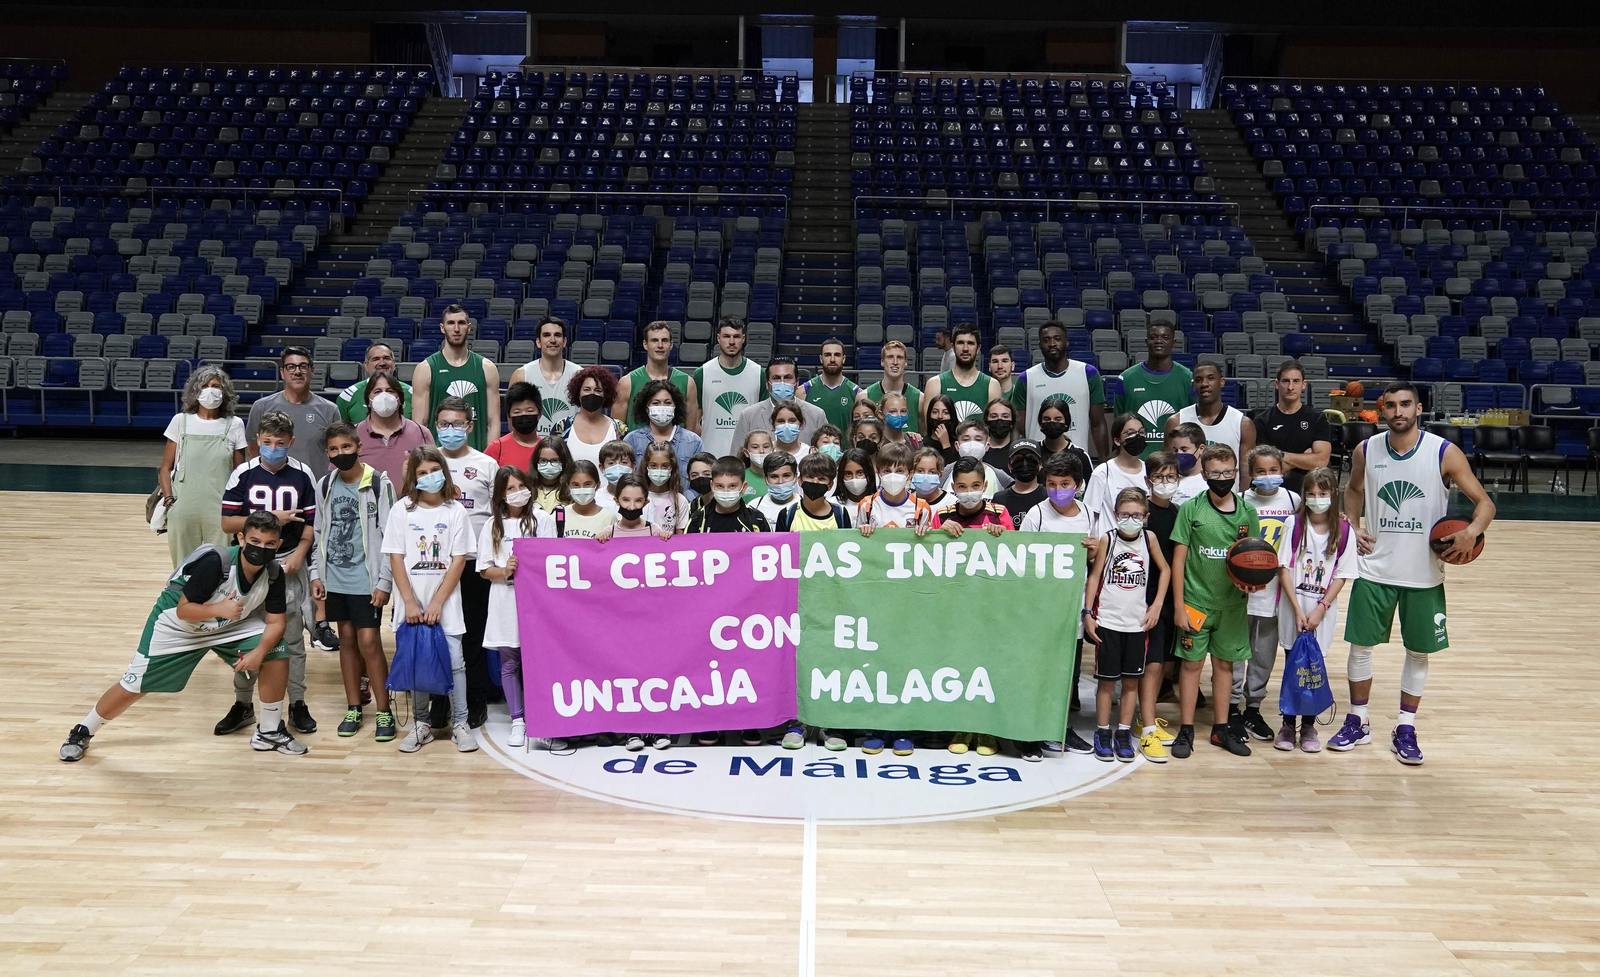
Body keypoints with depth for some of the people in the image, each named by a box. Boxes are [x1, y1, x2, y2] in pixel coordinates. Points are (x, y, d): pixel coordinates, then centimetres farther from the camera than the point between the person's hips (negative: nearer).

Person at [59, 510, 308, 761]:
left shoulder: (273, 573, -20)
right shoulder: (215, 561, -36)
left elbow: (276, 622, -15)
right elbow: (183, 610, -28)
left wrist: (258, 652, -32)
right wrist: (219, 609, -46)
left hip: (229, 625, 4)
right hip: (177, 625, -4)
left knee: (277, 654, -15)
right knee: (132, 687, 1)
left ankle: (269, 733, 1)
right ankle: (82, 732, 31)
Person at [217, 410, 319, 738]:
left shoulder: (303, 475, -3)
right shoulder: (243, 474, -5)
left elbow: (311, 522, 1)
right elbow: (228, 523, -7)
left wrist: (300, 552, -13)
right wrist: (270, 518, -15)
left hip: (289, 564, 0)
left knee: (292, 637, 6)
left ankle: (297, 704, 16)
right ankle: (243, 704, 23)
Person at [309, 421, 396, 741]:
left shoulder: (379, 484, -8)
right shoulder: (325, 485, 7)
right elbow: (320, 533, 15)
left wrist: (384, 582, -10)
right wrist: (316, 574, 8)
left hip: (366, 580, -5)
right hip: (335, 578, 5)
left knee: (369, 641, -7)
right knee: (347, 639, 12)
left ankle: (384, 712, 4)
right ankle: (353, 708, 22)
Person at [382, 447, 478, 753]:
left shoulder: (455, 511, 0)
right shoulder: (402, 510, 2)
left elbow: (459, 559, -2)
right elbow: (396, 558, 0)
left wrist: (437, 602, -9)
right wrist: (410, 602, -8)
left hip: (445, 603, -1)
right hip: (411, 604, 1)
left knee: (454, 661, -2)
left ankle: (460, 724, 8)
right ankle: (421, 724, 18)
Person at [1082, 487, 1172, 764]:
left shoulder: (1149, 538, 0)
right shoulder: (1107, 539, -5)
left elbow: (1165, 570, 13)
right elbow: (1094, 576, -2)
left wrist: (1156, 605, 5)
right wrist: (1088, 613, -6)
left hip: (1138, 623, 2)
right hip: (1107, 622, -2)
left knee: (1132, 680, 7)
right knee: (1107, 679, 4)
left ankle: (1124, 733, 18)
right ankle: (1103, 733, 15)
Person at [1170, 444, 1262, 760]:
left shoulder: (1247, 512, 3)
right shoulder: (1191, 508, -5)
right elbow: (1178, 559, -4)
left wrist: (1251, 581, -12)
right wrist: (1178, 605, -7)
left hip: (1232, 602, 3)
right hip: (1196, 601, -2)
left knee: (1225, 663, 11)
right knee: (1191, 662, 3)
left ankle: (1221, 728, 24)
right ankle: (1186, 730, 13)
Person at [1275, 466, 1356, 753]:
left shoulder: (1344, 531, -3)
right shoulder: (1294, 524, -4)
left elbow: (1342, 576, -2)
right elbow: (1284, 568, -5)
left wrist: (1320, 608, -11)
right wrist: (1297, 609, -10)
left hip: (1323, 610, 0)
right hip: (1293, 607, 0)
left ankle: (1308, 726, 18)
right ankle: (1288, 724, 16)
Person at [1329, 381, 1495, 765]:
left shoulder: (1445, 453, -9)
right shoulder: (1366, 450, -1)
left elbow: (1483, 501, -6)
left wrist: (1472, 531, -26)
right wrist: (1352, 527, 3)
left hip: (1424, 573, -2)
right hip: (1374, 569, 2)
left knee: (1418, 652, 7)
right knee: (1360, 645, 7)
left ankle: (1405, 729, 22)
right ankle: (1358, 722, 23)